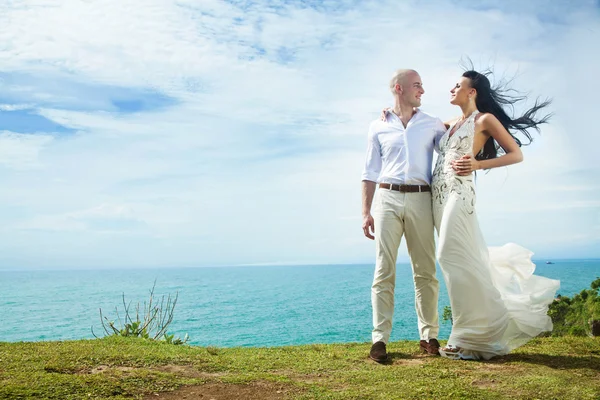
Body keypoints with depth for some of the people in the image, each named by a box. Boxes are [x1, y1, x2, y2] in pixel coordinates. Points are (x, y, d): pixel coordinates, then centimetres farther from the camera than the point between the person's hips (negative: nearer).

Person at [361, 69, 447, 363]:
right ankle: (380, 339, -5)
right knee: (384, 270, -5)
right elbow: (370, 172, 11)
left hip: (420, 200, 1)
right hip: (387, 198, -1)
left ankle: (429, 336, 10)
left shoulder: (432, 125, 15)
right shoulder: (378, 127, 12)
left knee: (425, 271, 2)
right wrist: (366, 212, 4)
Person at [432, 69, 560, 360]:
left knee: (455, 256, -13)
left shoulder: (484, 119, 2)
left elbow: (516, 154, -1)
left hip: (458, 193, -8)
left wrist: (479, 164, -11)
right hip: (439, 194, 8)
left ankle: (474, 338, -5)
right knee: (462, 259, 8)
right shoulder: (453, 123, 22)